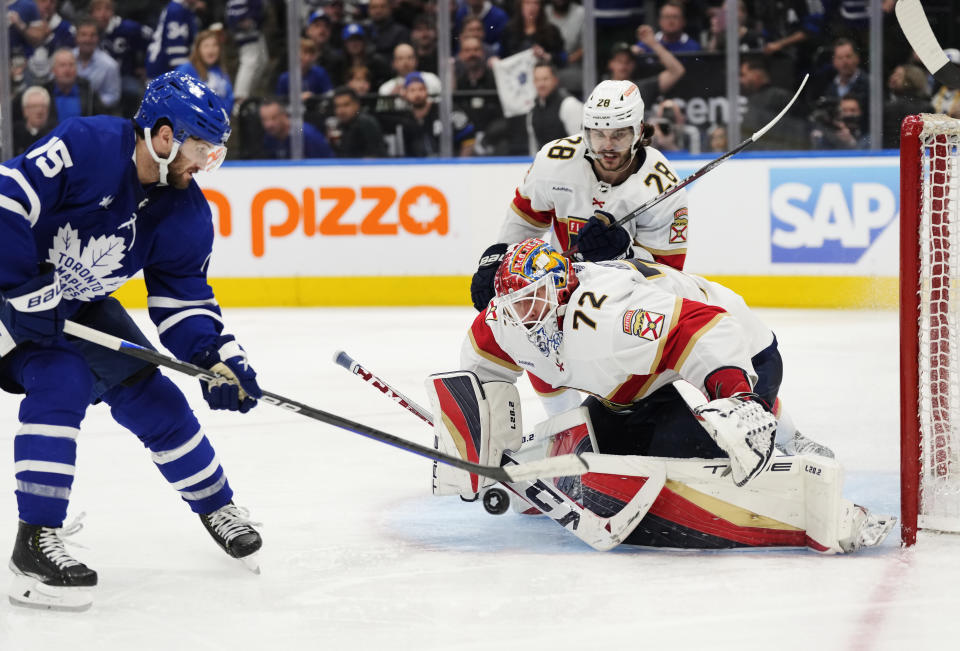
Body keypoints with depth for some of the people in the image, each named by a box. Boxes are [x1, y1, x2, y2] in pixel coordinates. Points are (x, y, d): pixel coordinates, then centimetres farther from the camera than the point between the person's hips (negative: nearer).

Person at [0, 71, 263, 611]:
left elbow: (184, 299, -3)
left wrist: (217, 356, -19)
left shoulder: (187, 215, -8)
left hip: (82, 305, 7)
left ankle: (216, 506, 27)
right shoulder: (84, 147, -29)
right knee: (62, 381, -26)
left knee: (151, 397, 5)